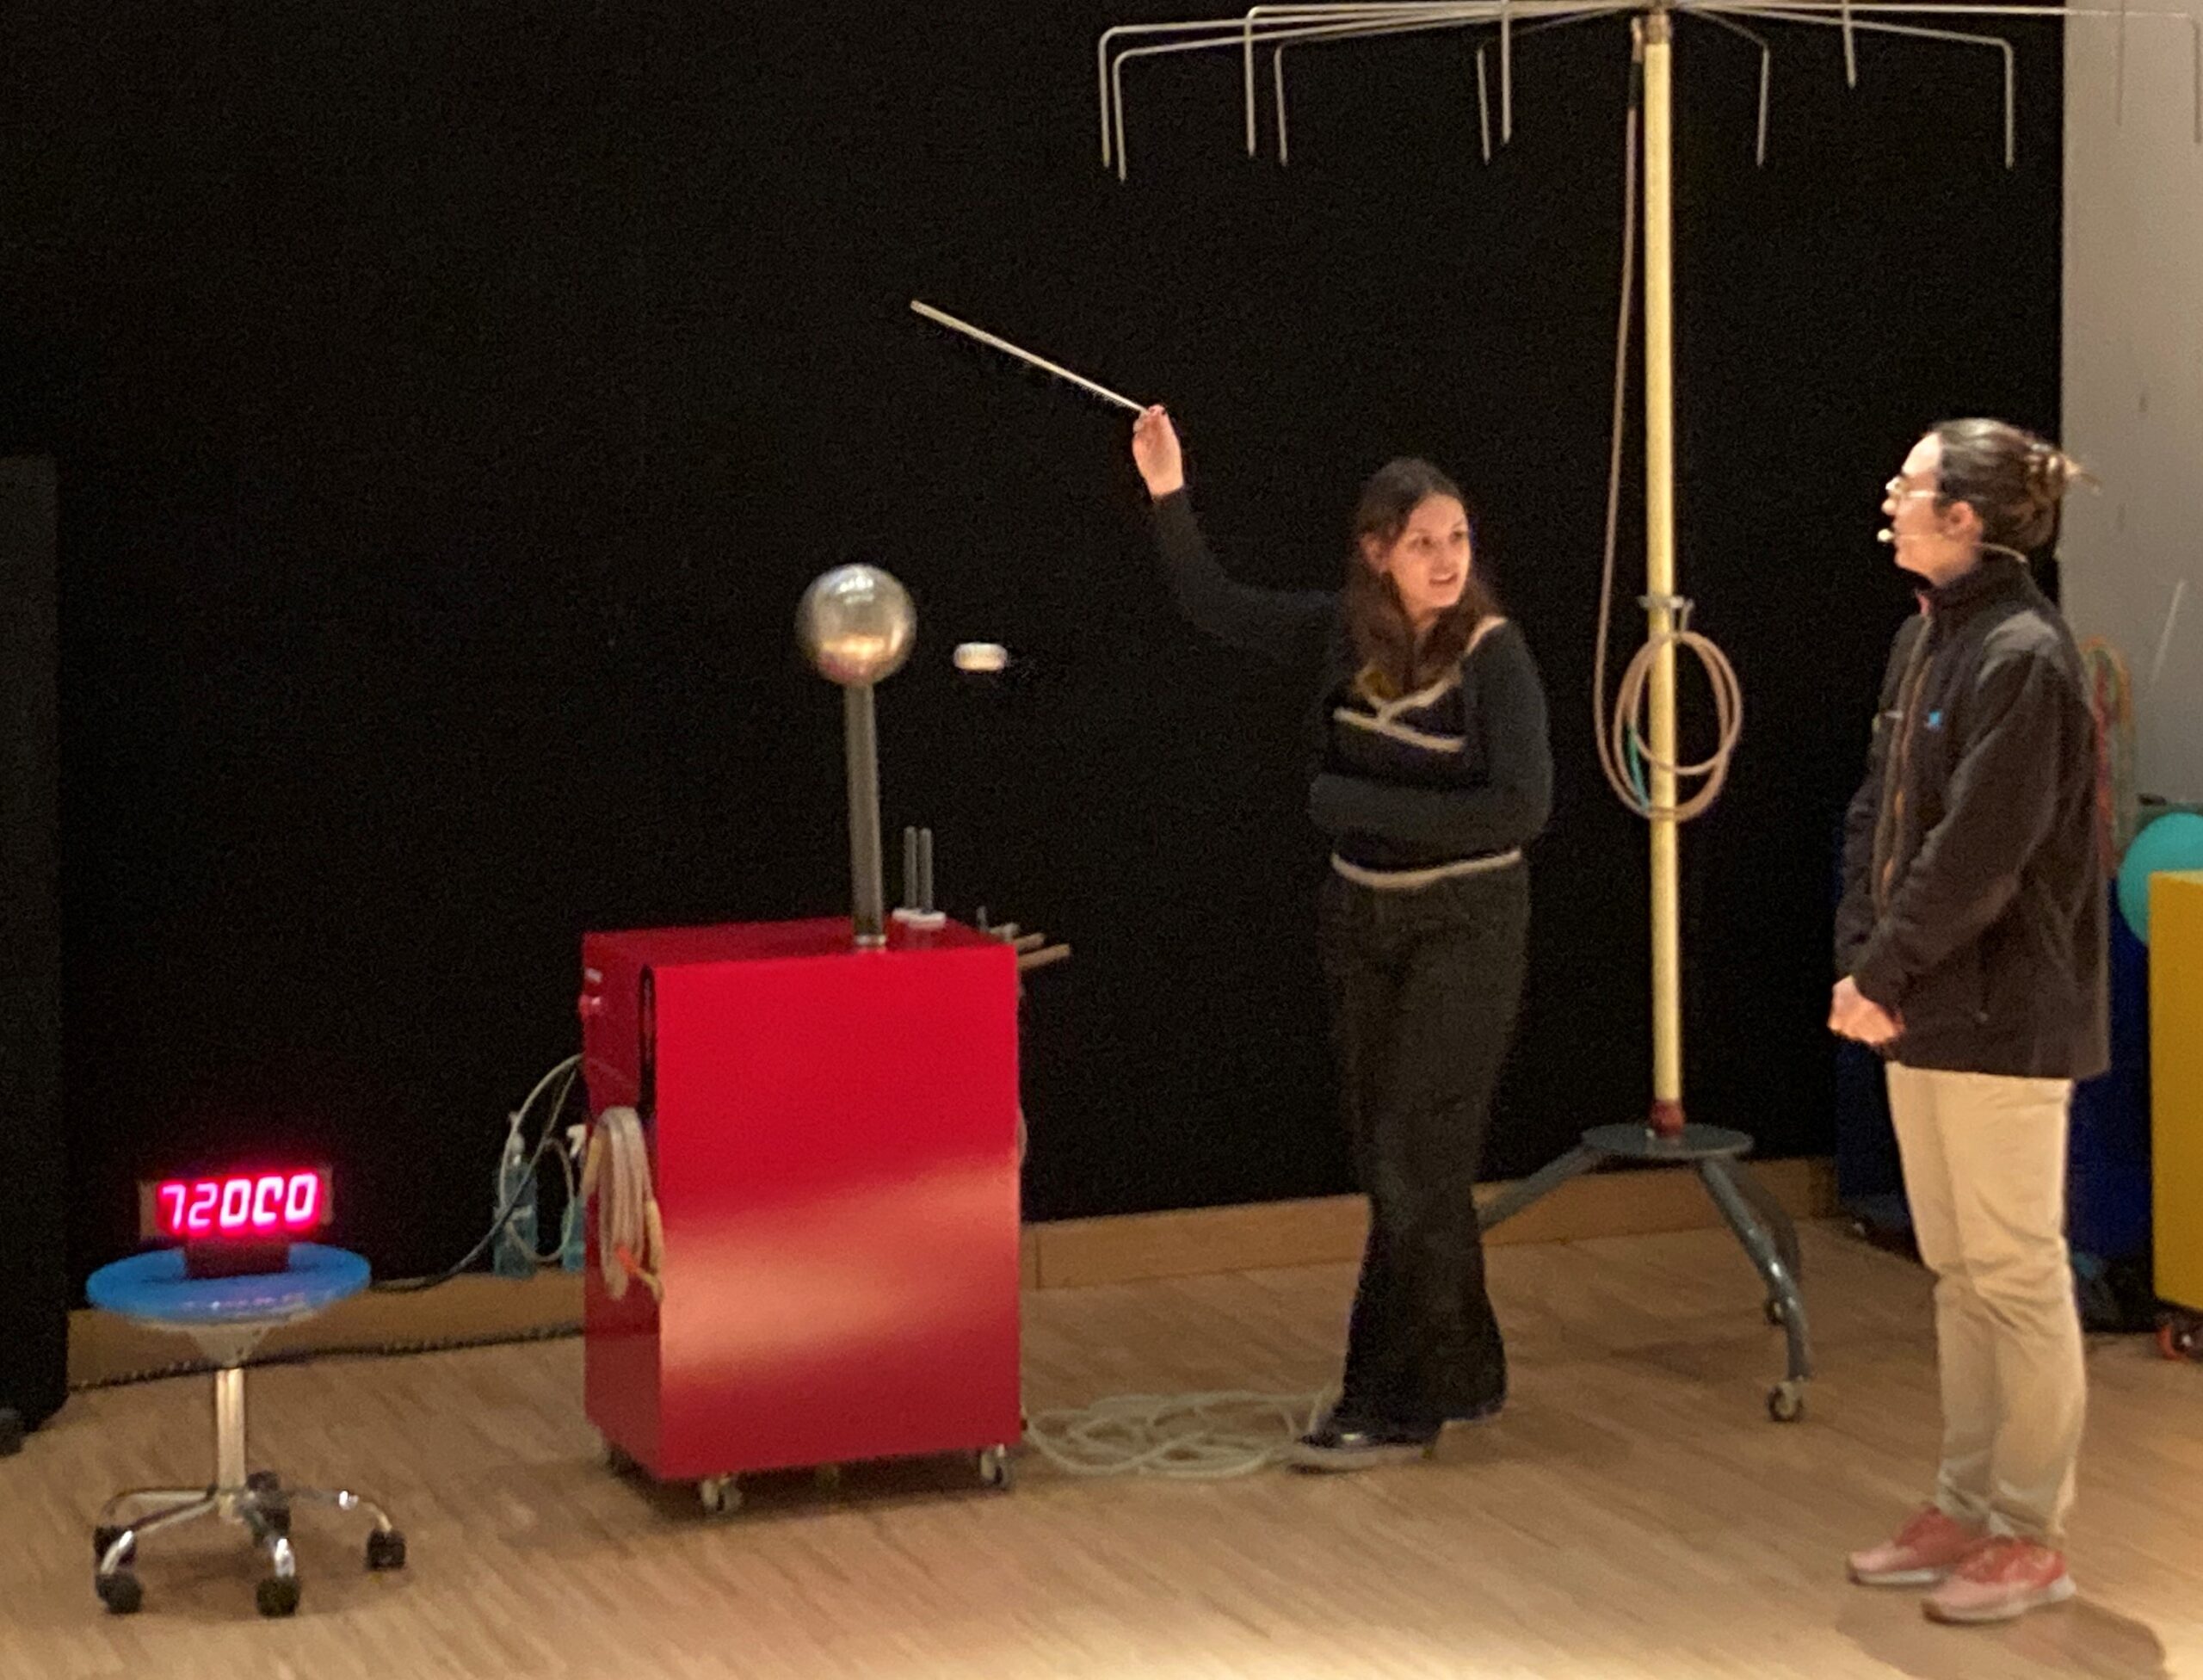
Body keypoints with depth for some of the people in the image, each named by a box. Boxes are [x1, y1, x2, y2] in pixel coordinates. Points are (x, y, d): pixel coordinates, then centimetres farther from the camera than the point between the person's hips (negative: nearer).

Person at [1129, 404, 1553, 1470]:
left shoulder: (1493, 654, -16)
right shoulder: (1343, 633, -2)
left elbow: (1521, 807, -23)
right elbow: (1215, 610, 8)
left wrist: (1365, 803, -20)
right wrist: (1168, 495, -4)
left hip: (1465, 926, -6)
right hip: (1360, 918, 6)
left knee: (1414, 1164, -6)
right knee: (1393, 1166, 12)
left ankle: (1394, 1408, 1)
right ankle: (1464, 1375, 26)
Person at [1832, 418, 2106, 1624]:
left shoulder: (2023, 655, -16)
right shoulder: (1924, 639, 11)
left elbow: (1980, 852, -20)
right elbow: (1877, 812, 11)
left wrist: (1886, 975, -14)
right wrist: (1860, 965, 1)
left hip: (2002, 1015, -9)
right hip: (1923, 1009, 9)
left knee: (2017, 1274, 0)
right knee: (1956, 1270, 15)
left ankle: (2030, 1536, 10)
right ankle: (1965, 1510, 25)